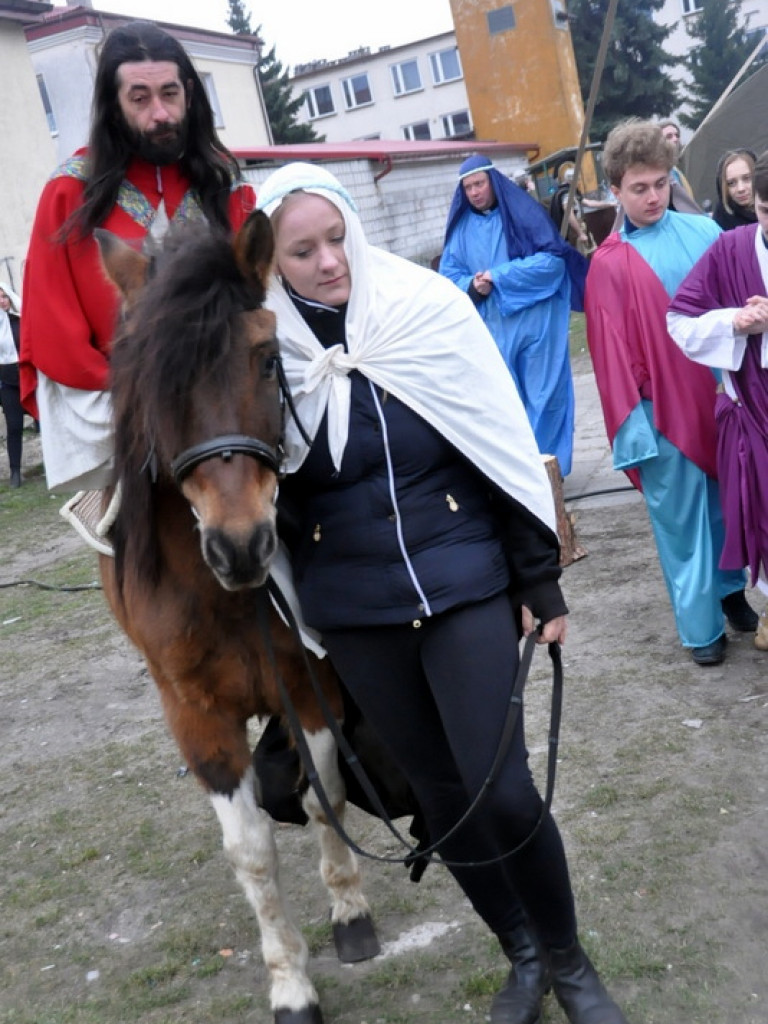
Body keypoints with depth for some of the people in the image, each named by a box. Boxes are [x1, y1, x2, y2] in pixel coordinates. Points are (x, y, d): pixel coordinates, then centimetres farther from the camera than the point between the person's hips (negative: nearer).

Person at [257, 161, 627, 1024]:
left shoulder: (428, 309, -7)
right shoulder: (270, 355, -5)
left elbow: (507, 452, -3)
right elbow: (275, 502, 4)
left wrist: (540, 582, -2)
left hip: (464, 583, -2)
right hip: (355, 611, 2)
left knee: (503, 789, -5)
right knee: (439, 791, 12)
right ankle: (523, 953, 34)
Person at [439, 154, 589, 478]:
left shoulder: (524, 212, -3)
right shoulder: (461, 227, 8)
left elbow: (553, 259, -11)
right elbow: (448, 274, 8)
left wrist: (497, 276, -15)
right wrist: (472, 286, -15)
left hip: (535, 322, -3)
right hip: (492, 328, 3)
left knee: (543, 394, 3)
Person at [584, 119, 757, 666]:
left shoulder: (705, 233, 3)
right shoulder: (608, 264, -4)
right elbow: (613, 354, -5)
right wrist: (632, 425, -8)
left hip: (721, 394, 3)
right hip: (663, 409, -3)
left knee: (729, 499, 14)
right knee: (680, 515, 5)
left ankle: (731, 590, 35)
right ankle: (702, 626, 15)